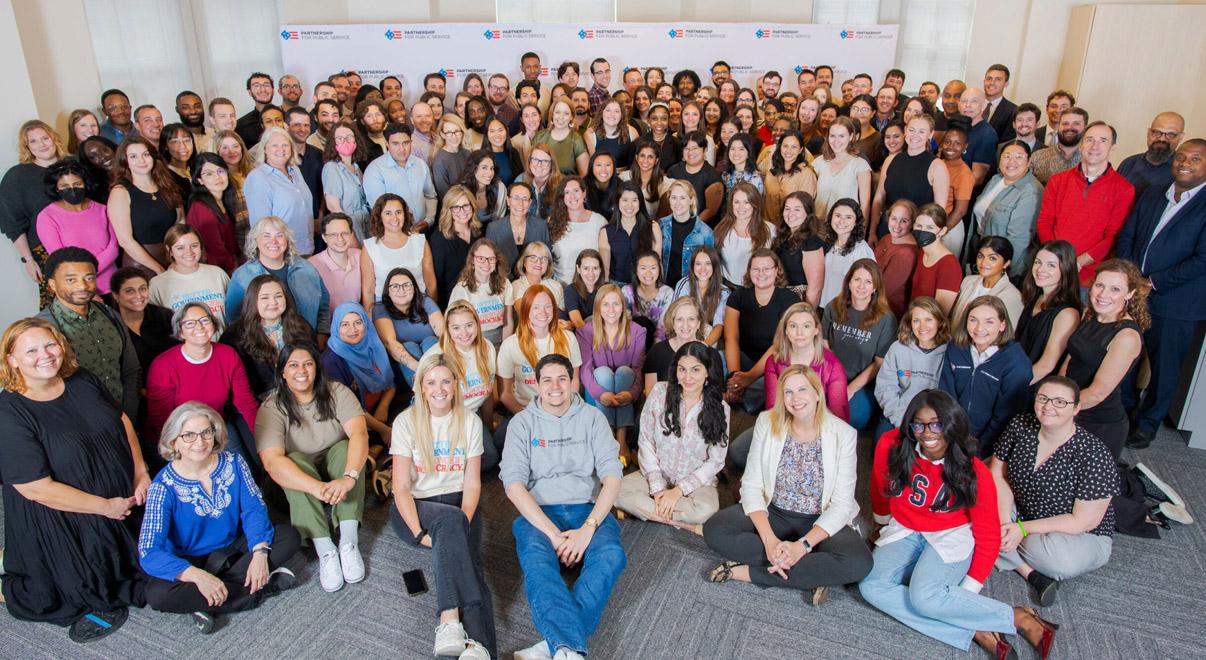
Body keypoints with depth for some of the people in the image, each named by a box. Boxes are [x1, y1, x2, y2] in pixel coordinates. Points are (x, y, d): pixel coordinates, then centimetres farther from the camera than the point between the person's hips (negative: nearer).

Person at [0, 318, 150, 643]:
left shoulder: (82, 380, -5)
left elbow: (122, 420, 7)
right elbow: (36, 488, -24)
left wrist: (141, 472, -5)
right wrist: (105, 506, -20)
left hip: (126, 497, 6)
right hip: (63, 522, -6)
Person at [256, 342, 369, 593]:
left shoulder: (336, 392, -11)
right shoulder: (271, 409, -15)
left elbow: (359, 434, -27)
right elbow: (272, 461, -31)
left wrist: (348, 477, -47)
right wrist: (319, 488, -46)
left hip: (335, 465, 1)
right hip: (299, 487, -1)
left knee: (345, 447, -28)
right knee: (294, 461, -31)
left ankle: (349, 542, -33)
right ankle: (325, 550, -35)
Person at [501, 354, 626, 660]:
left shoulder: (592, 418, 8)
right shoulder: (522, 422, 5)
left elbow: (612, 476, -1)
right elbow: (514, 484, -6)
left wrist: (587, 529, -16)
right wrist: (553, 533, -18)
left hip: (588, 509, 1)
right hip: (538, 512, -1)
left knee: (611, 554, -31)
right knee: (536, 558, -34)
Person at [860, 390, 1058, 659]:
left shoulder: (975, 474, -17)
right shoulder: (891, 446, -14)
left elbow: (988, 536, -10)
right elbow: (880, 489, 7)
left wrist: (969, 590, -14)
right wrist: (883, 521, 23)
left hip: (952, 537, -3)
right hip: (904, 533, 4)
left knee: (925, 595, -32)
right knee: (871, 586, -24)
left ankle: (1019, 617, -14)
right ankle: (975, 632, -23)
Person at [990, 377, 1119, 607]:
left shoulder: (1094, 456, -24)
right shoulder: (1020, 426, -11)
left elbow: (1083, 521, -21)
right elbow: (998, 474, -3)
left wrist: (1022, 529, -23)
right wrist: (1004, 521, -19)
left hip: (1081, 537, -5)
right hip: (1021, 514, 5)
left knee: (1060, 559, -38)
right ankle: (1033, 575, -19)